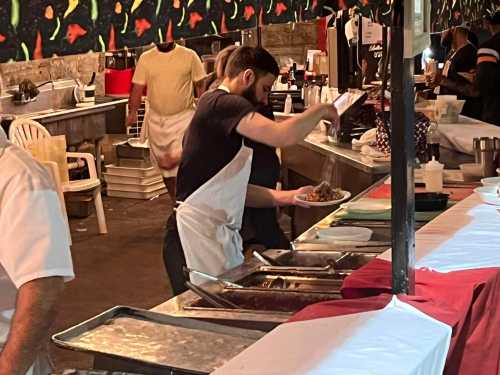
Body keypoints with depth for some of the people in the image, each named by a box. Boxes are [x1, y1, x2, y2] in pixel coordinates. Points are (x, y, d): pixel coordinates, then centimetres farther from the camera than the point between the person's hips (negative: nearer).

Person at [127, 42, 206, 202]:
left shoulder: (189, 56, -2)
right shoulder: (146, 58, 5)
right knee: (164, 165, 12)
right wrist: (132, 112, -14)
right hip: (156, 120, 4)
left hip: (182, 118, -4)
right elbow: (138, 87, 1)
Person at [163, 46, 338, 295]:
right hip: (196, 236, -10)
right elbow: (284, 136, -25)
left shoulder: (217, 107, 20)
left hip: (220, 235, 10)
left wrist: (289, 196, 13)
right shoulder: (223, 104, -11)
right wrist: (321, 111, -7)